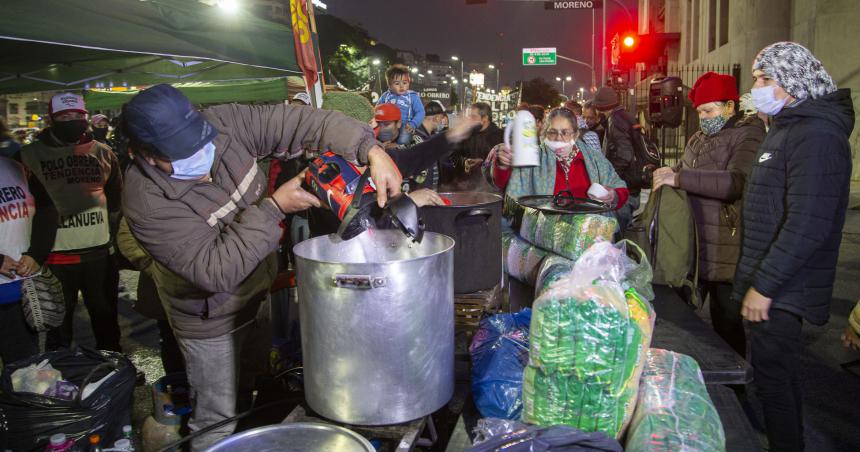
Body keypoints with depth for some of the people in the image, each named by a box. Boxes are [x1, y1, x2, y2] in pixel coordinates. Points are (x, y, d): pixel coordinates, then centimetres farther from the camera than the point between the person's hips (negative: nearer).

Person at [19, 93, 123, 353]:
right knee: (59, 320, 11)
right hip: (55, 254, -2)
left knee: (105, 314, 17)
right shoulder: (31, 154, -3)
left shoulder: (103, 153, 5)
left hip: (100, 250, 2)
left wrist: (117, 240, 8)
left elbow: (116, 200, 11)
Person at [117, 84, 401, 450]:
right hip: (212, 324, -5)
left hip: (261, 294, 6)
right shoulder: (147, 202, -31)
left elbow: (300, 122, -21)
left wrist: (372, 151, -33)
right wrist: (275, 208, -33)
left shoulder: (223, 123, -18)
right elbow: (216, 271, -34)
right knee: (219, 421, 12)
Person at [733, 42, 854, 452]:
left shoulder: (817, 135, -19)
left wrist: (764, 285, -23)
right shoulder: (786, 128, 14)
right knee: (776, 372, 20)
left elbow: (807, 225, -26)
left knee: (773, 376, 0)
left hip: (780, 290, -10)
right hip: (769, 280, 10)